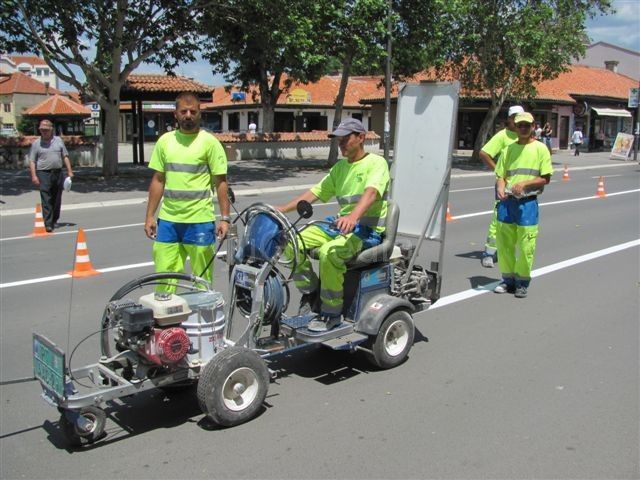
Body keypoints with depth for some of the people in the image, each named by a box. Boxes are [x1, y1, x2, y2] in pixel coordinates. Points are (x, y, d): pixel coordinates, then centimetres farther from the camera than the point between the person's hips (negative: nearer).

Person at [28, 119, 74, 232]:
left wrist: (69, 171, 4)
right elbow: (32, 161, 1)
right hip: (43, 173, -3)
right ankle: (48, 224, -9)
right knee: (46, 200, -8)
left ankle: (54, 220, 22)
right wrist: (34, 176, -10)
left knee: (57, 199, 9)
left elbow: (65, 157, 12)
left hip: (58, 173, 3)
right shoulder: (36, 144, 4)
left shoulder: (58, 141, 11)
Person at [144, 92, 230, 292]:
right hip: (167, 219, 4)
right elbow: (158, 180, 11)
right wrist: (150, 216, 8)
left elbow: (221, 182, -4)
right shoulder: (165, 140, 8)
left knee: (202, 278, 5)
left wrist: (224, 217, -10)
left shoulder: (209, 142, -4)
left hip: (200, 220, -4)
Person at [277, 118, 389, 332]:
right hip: (341, 223, 8)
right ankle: (311, 294, 9)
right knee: (292, 244, -9)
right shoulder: (340, 166, 18)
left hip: (369, 228, -8)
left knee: (329, 252, -35)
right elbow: (316, 192, 16)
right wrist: (283, 209, 4)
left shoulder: (376, 163, -7)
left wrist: (353, 216, -47)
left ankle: (331, 312, -17)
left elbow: (371, 193, -27)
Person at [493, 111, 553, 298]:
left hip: (528, 202, -4)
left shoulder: (540, 148, 2)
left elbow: (546, 178, -2)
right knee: (504, 243, 7)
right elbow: (501, 175, 12)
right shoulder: (508, 149, 12)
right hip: (507, 201, 4)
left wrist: (524, 184, -15)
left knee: (526, 245, -2)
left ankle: (522, 282, 11)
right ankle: (508, 279, 21)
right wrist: (501, 188, -9)